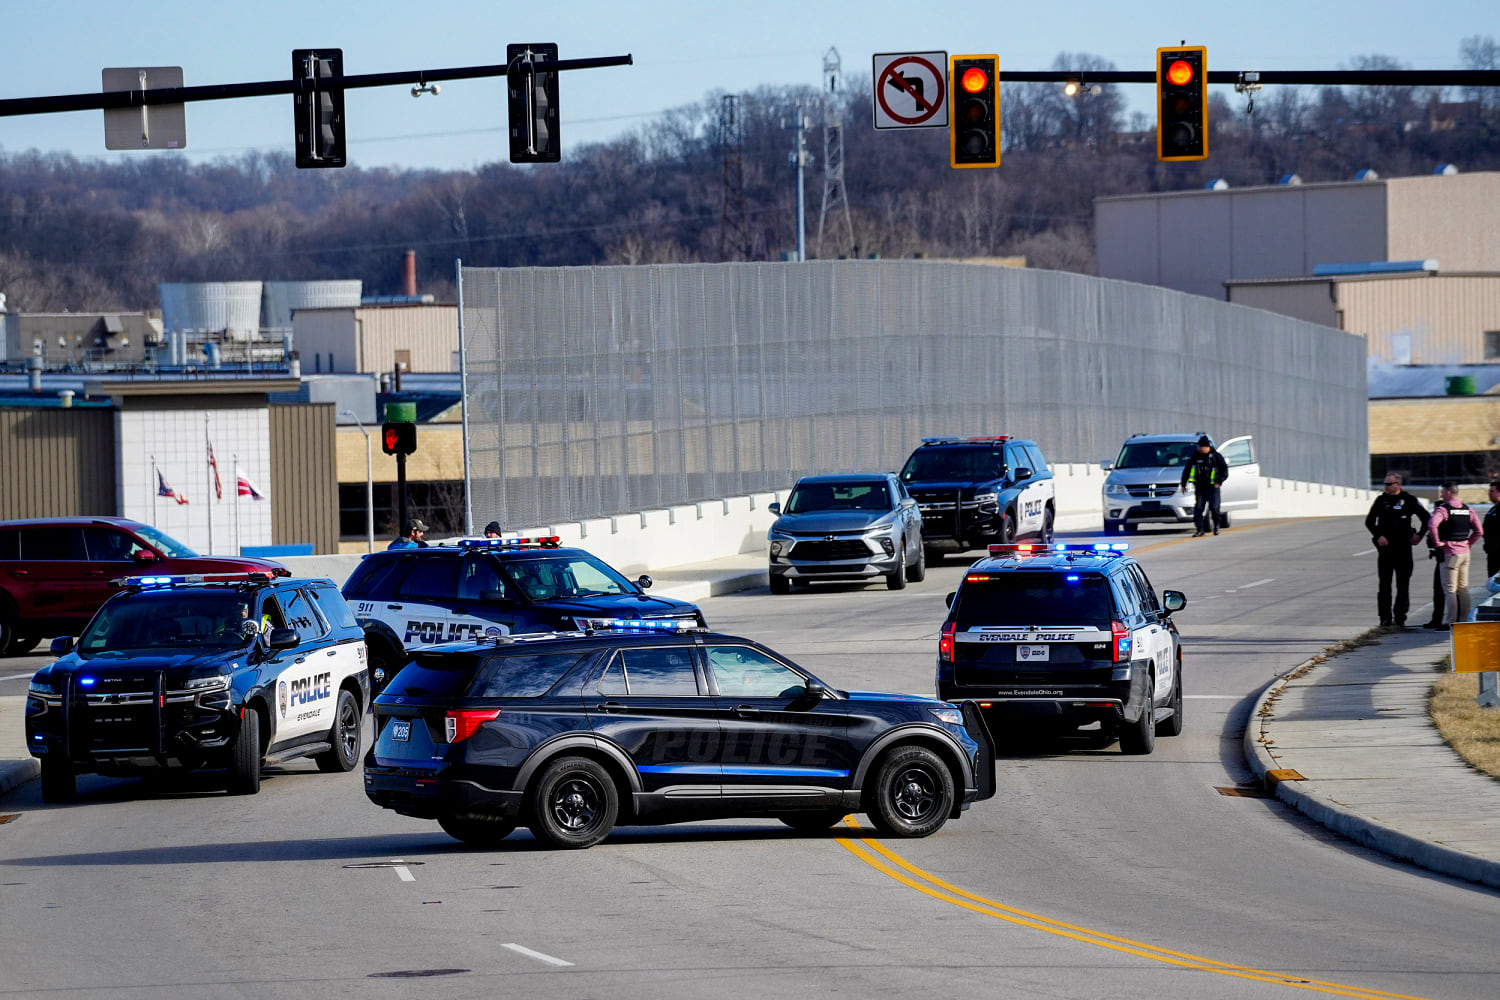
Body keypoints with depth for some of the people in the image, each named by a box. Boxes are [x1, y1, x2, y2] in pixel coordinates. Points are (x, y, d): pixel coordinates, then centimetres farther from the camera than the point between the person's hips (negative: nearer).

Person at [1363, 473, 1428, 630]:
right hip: (1385, 546, 1)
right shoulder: (1380, 500, 6)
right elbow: (1369, 521, 8)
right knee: (1384, 585, 1)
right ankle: (1385, 618, 5)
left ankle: (1399, 618, 6)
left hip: (1403, 547, -1)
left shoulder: (1409, 500, 1)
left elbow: (1426, 518, 9)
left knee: (1403, 585, 1)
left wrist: (1419, 535, -2)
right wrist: (1378, 536, -6)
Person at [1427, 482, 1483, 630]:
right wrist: (1468, 543, 13)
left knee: (1449, 590, -4)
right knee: (1463, 589, 12)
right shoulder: (1468, 509, 9)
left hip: (1450, 553, -6)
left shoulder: (1443, 509, -12)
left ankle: (1449, 622, -5)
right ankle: (1463, 620, 14)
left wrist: (1437, 542, -17)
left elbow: (1432, 525, -29)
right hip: (1465, 552, 6)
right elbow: (1479, 531, 10)